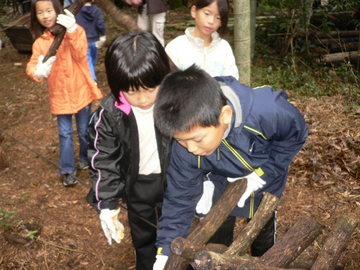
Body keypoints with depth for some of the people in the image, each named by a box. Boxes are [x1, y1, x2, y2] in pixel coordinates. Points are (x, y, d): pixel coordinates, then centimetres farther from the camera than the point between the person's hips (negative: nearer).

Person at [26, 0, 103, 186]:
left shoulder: (76, 30, -7)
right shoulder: (39, 42, -1)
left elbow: (80, 55, -21)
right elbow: (31, 67, -8)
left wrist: (72, 31, -33)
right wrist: (38, 72, -32)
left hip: (81, 90, -1)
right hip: (59, 95, 1)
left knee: (84, 131, 14)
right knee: (65, 134, 5)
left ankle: (85, 159, 37)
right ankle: (68, 170, 16)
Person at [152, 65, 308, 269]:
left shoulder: (268, 111, -44)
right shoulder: (185, 146, -34)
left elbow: (296, 135, -21)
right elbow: (180, 198, -22)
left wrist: (264, 174, -27)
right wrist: (166, 252, -23)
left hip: (265, 185, 0)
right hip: (223, 188, 1)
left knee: (264, 243, 24)